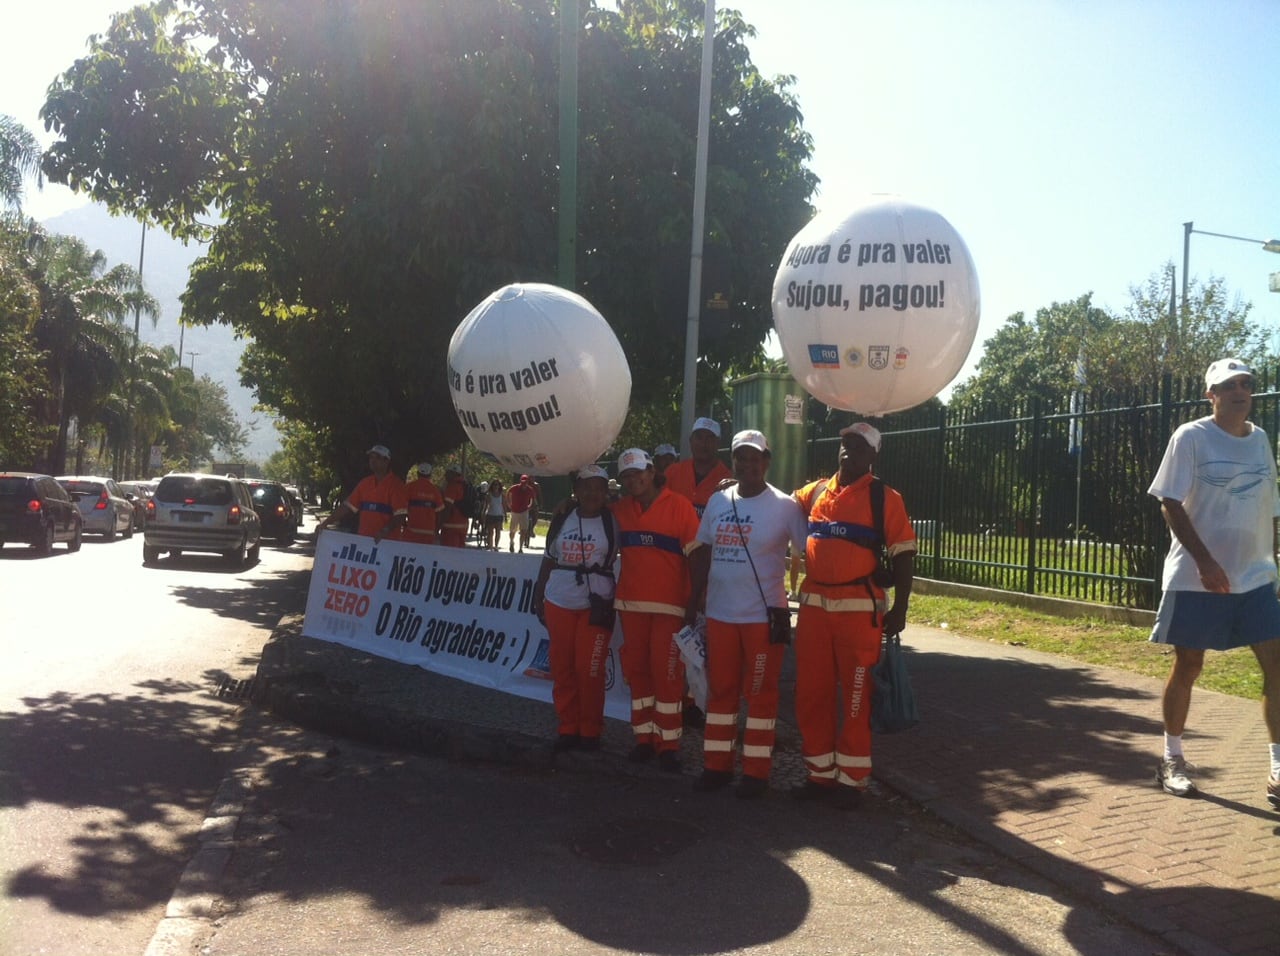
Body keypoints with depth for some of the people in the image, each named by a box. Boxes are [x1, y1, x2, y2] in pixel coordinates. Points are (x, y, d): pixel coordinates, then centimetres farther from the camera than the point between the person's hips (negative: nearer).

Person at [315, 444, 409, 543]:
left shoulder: (396, 485, -6)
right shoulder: (365, 483, 14)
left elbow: (401, 515, -15)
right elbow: (348, 506, 14)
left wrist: (385, 531, -29)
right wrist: (326, 522, 6)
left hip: (387, 543, -6)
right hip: (362, 539, 6)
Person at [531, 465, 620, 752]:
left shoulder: (613, 522, -3)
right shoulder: (562, 520, 8)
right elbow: (549, 560, 14)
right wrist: (538, 596, 13)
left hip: (596, 605, -4)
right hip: (558, 604, 4)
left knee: (589, 670, -5)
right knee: (562, 668, 6)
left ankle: (590, 732, 8)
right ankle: (567, 729, 16)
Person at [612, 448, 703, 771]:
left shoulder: (678, 506, -6)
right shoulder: (619, 509, 7)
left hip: (669, 605, -5)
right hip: (630, 604, 5)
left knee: (666, 673, -5)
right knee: (636, 670, 9)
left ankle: (668, 744, 3)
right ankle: (644, 737, 19)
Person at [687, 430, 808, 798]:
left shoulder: (784, 506, -6)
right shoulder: (717, 501, 7)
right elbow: (704, 553, 15)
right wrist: (693, 603, 14)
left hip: (764, 616, -4)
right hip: (719, 614, 5)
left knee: (760, 694, 2)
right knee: (720, 690, 11)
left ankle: (756, 772, 11)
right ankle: (716, 765, 21)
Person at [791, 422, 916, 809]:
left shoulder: (884, 498, -3)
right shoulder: (816, 491, 11)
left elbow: (903, 553, -4)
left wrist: (899, 608, -9)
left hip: (859, 609, -5)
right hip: (813, 605, 5)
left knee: (855, 698, 2)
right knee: (811, 694, 10)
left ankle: (852, 780, 12)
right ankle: (820, 774, 22)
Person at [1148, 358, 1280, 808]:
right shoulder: (1191, 437, -7)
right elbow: (1170, 505, -11)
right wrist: (1206, 562, -18)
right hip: (1196, 579, -5)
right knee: (1188, 665, 3)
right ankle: (1172, 759, 20)